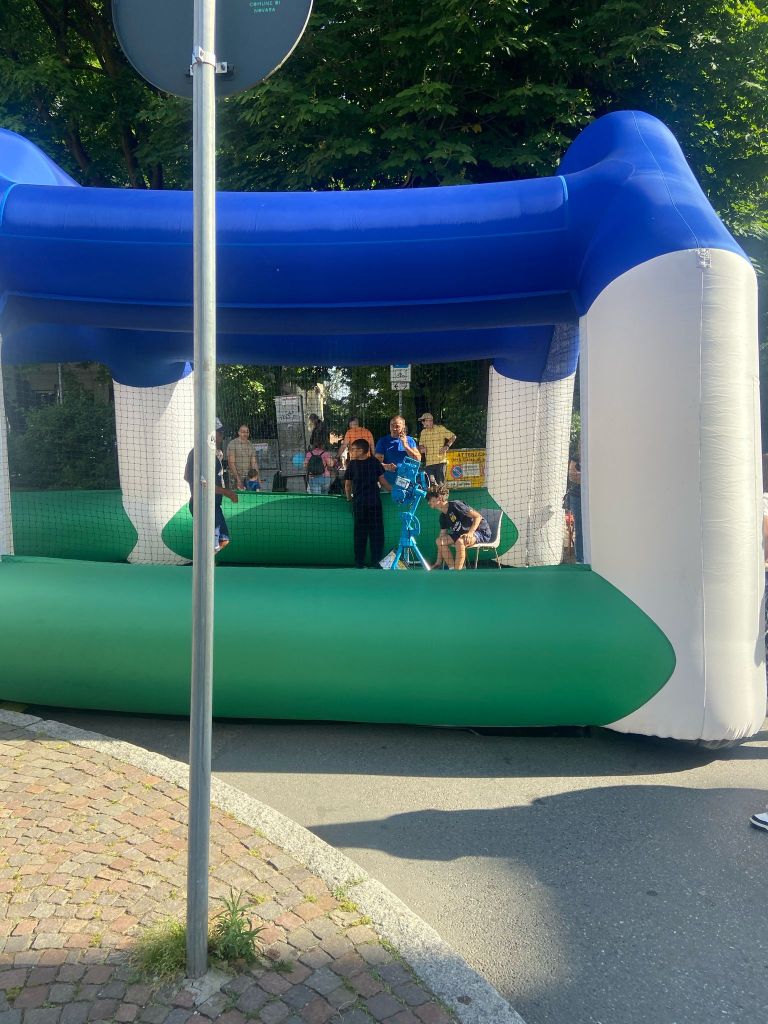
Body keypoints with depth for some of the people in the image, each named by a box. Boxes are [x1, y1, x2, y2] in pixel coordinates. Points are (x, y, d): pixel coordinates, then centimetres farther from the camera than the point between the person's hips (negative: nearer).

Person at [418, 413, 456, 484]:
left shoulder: (440, 429, -1)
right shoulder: (423, 432, 13)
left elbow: (453, 436, 2)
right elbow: (421, 444, 26)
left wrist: (447, 446, -11)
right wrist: (421, 448, 3)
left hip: (440, 461, -4)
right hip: (429, 463, 4)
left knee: (441, 483, -6)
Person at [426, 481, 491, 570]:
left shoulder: (455, 505, -19)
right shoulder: (443, 516, 6)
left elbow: (478, 517, -21)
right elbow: (442, 535, 5)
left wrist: (470, 533, -33)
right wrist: (438, 562, 1)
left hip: (481, 531, -8)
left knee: (460, 542, -36)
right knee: (439, 541, -8)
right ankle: (452, 569, -8)